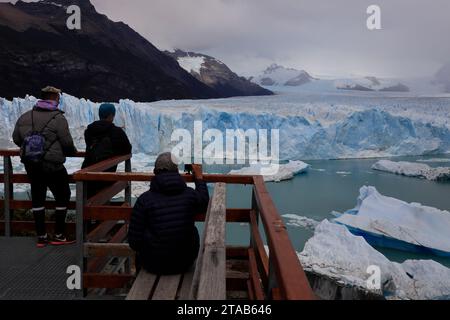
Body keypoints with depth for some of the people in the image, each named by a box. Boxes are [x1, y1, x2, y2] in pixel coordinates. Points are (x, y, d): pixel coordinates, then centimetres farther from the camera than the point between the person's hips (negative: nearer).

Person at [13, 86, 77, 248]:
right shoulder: (58, 118, -12)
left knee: (37, 198, 14)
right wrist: (72, 152, 9)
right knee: (62, 197, 9)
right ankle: (59, 235, 12)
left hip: (31, 165, 6)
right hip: (53, 166, -5)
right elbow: (67, 143, -12)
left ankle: (41, 236, 19)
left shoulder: (25, 117, 5)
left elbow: (16, 139, 11)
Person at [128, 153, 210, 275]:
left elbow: (134, 241, -12)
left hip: (154, 265, -1)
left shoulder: (144, 200, -16)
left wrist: (149, 252, 9)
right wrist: (199, 177, 23)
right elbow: (205, 205, 14)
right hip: (185, 262, 1)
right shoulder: (190, 195, -11)